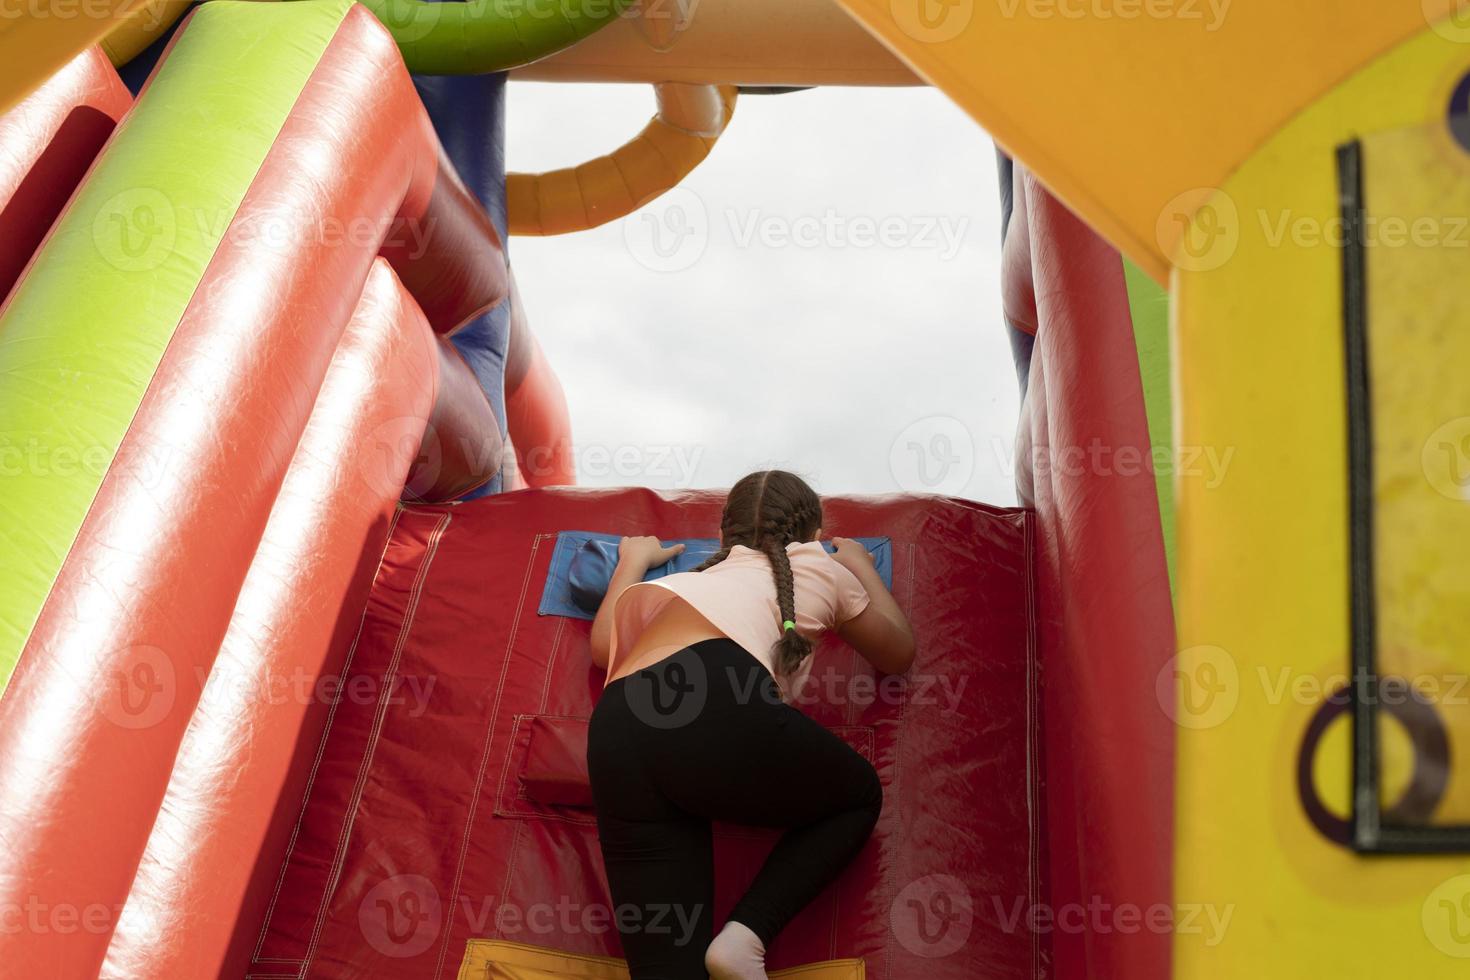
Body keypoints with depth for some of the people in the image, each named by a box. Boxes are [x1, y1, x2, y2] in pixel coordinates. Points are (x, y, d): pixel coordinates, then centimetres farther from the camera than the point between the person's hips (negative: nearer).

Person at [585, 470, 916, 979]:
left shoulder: (695, 575, 37)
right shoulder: (822, 568, 28)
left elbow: (603, 648, 50)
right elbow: (898, 653, 43)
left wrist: (633, 561, 65)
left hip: (616, 734, 4)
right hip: (720, 709, -4)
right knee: (859, 794, 24)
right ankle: (745, 934, 2)